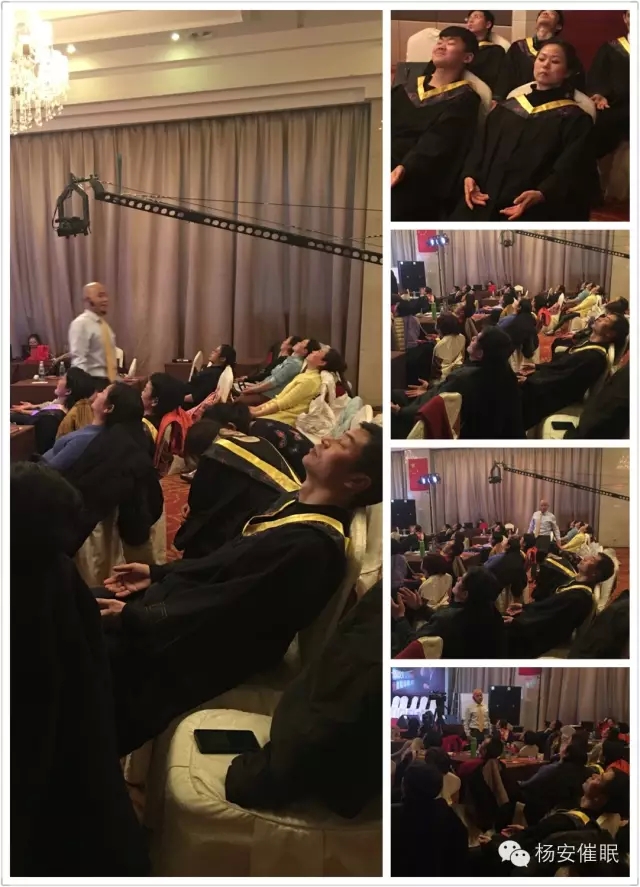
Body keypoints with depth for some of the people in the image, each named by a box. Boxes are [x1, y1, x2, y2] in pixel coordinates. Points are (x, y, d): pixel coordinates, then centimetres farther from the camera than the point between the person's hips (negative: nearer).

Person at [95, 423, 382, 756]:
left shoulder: (314, 545, -25)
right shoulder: (293, 505, 5)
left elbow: (225, 612, -24)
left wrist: (132, 616, -18)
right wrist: (156, 574, 9)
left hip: (186, 647, -9)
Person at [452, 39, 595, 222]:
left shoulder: (574, 118, 10)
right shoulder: (506, 107, 23)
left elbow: (571, 170, -3)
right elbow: (480, 147, 16)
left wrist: (540, 194, -22)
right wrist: (470, 176, -6)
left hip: (534, 209, -3)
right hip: (483, 201, 3)